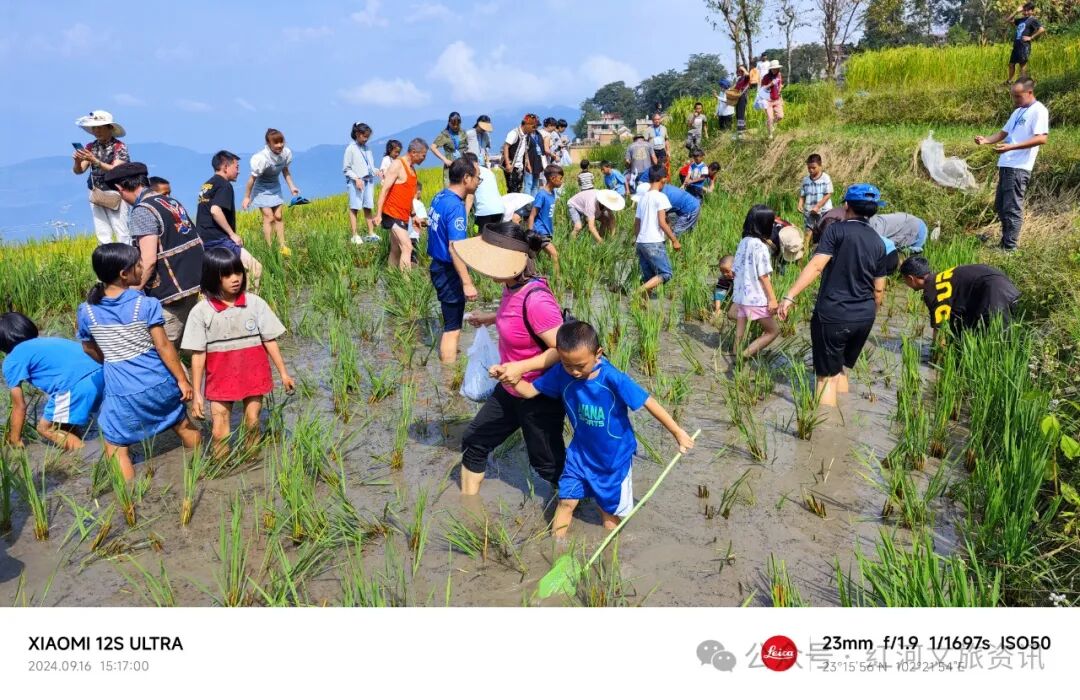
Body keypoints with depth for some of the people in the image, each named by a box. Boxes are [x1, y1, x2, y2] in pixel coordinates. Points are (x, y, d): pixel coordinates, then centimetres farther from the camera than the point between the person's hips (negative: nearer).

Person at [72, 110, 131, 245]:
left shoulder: (119, 147, -6)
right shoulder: (90, 147, 7)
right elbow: (78, 171, 3)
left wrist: (95, 161, -28)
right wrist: (77, 161, -19)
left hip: (115, 194, -5)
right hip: (96, 195, 5)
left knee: (122, 234, -5)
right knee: (102, 236, 6)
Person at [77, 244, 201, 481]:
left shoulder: (86, 311, -5)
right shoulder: (147, 305, -14)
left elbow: (89, 349, 11)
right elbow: (163, 346, -12)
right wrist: (182, 380, -5)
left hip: (121, 393, 0)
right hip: (159, 384, 0)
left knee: (116, 447, 11)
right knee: (183, 425, 24)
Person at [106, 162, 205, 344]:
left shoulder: (142, 210, -12)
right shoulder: (170, 201, 12)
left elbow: (149, 260, -20)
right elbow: (197, 240, 17)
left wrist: (134, 290, -8)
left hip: (172, 291, -9)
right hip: (195, 281, 9)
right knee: (181, 340, 18)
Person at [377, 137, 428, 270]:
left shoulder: (412, 168, 14)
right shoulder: (397, 165, -12)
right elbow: (384, 190, -15)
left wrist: (413, 215, 22)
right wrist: (378, 215, -20)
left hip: (403, 217, 9)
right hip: (392, 215, -9)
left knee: (396, 251, 10)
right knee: (407, 247, -18)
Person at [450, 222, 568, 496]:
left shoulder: (535, 299, -31)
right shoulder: (513, 286, -5)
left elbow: (563, 350, -30)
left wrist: (521, 367, -33)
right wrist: (490, 319, 22)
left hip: (539, 396, -9)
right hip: (510, 390, 9)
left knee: (547, 463, 11)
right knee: (474, 441, 17)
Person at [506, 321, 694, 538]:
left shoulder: (612, 379, -30)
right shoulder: (561, 374, -18)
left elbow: (648, 403, -22)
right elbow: (529, 390, -8)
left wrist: (677, 432, -15)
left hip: (614, 455, -2)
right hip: (581, 452, 3)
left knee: (611, 507, 14)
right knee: (566, 501, 5)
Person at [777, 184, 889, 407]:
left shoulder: (837, 230, -9)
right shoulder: (878, 242, 7)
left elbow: (816, 266, -21)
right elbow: (879, 289, 11)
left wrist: (790, 296, -24)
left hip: (833, 316, -6)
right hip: (864, 318, 6)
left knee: (828, 375, 2)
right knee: (841, 368, 23)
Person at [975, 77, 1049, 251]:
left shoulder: (1038, 111, -8)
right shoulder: (1018, 112, 20)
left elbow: (1042, 138, -19)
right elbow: (1004, 133, 25)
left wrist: (1011, 147, -27)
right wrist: (986, 140, 4)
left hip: (1019, 167, -9)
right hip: (1005, 165, 9)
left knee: (1012, 209, -10)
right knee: (1000, 207, 13)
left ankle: (1010, 248, -7)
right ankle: (1005, 243, 23)